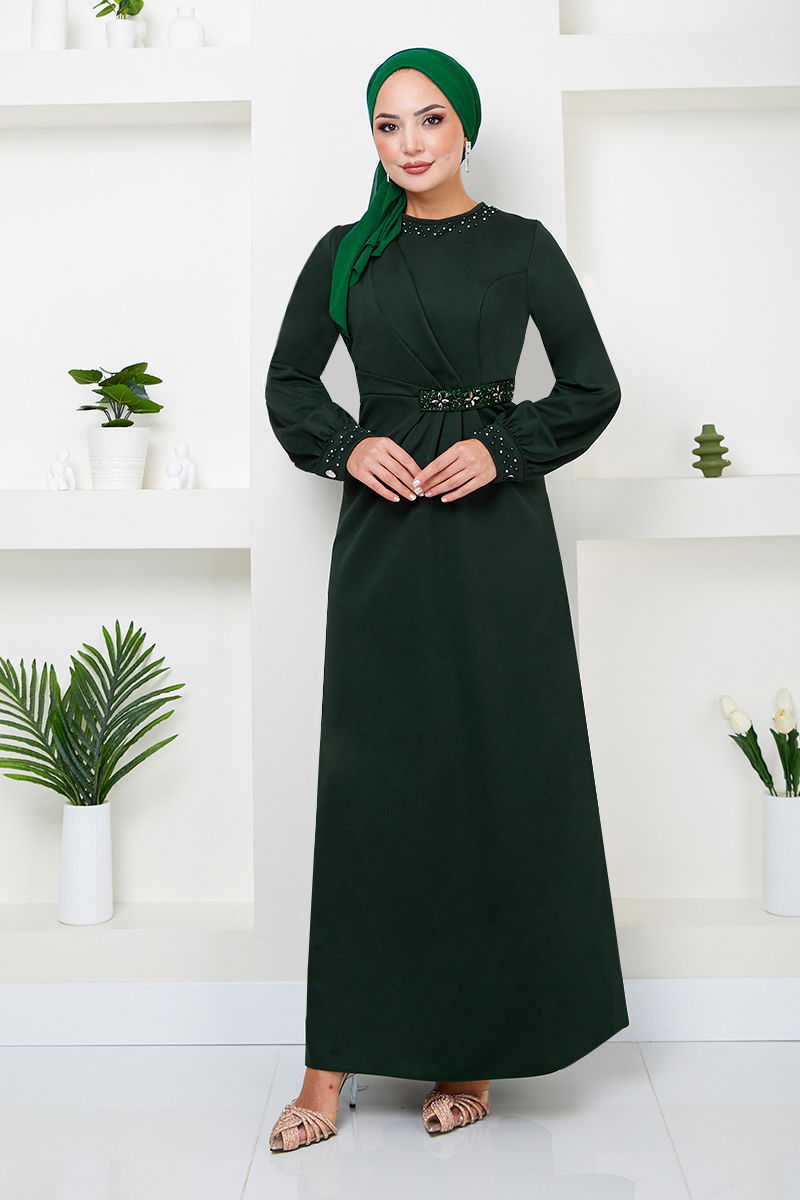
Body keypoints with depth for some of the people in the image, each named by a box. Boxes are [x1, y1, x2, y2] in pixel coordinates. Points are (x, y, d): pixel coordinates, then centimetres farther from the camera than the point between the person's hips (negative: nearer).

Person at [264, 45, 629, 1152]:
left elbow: (593, 388, 4)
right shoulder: (348, 253, 11)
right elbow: (288, 382, 14)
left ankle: (474, 1053, 14)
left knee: (496, 774, 0)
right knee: (370, 781, 0)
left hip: (494, 533, -1)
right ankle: (333, 1070, 7)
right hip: (382, 532, 2)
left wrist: (501, 448, -10)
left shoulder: (522, 247, 5)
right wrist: (347, 447, -5)